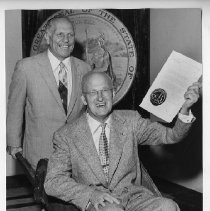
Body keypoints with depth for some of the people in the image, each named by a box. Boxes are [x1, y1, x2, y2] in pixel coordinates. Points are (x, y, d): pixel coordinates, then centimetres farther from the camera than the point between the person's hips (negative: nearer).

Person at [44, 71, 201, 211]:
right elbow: (52, 182, -4)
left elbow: (171, 136, 1)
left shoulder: (130, 121, 8)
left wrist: (185, 109, -18)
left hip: (134, 198, 3)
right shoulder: (67, 135, 1)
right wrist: (91, 194, -20)